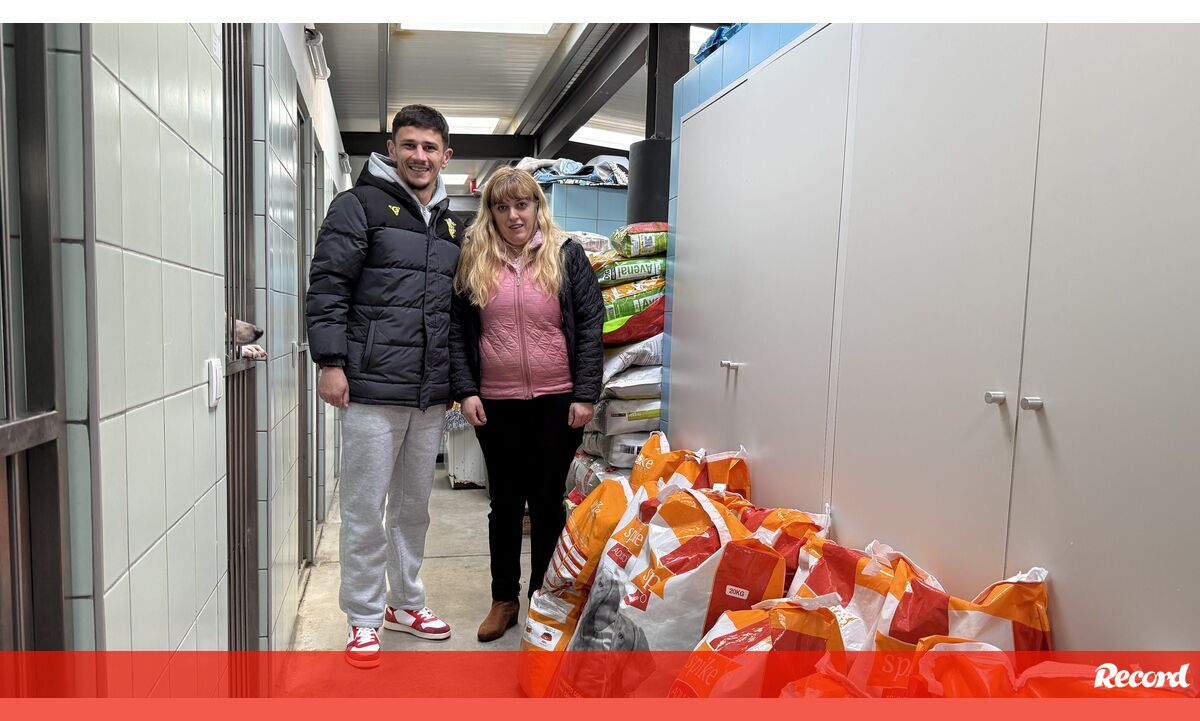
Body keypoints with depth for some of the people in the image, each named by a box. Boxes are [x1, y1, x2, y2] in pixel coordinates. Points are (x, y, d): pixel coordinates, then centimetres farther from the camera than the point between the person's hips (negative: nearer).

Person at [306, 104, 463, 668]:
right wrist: (331, 362, -14)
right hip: (373, 388, -5)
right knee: (365, 509, 3)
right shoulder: (360, 205, -2)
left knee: (414, 505, 16)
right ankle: (364, 620, 17)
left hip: (431, 394, 6)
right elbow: (327, 287, -7)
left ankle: (405, 601, 31)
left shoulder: (452, 225, 16)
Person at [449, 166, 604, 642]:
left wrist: (585, 394, -8)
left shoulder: (566, 255, 1)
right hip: (496, 404, 2)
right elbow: (457, 330, 6)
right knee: (505, 503, 13)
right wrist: (465, 391, -5)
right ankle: (504, 599, 29)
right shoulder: (473, 261, 6)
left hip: (556, 402, -2)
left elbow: (590, 325, -2)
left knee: (547, 501, 9)